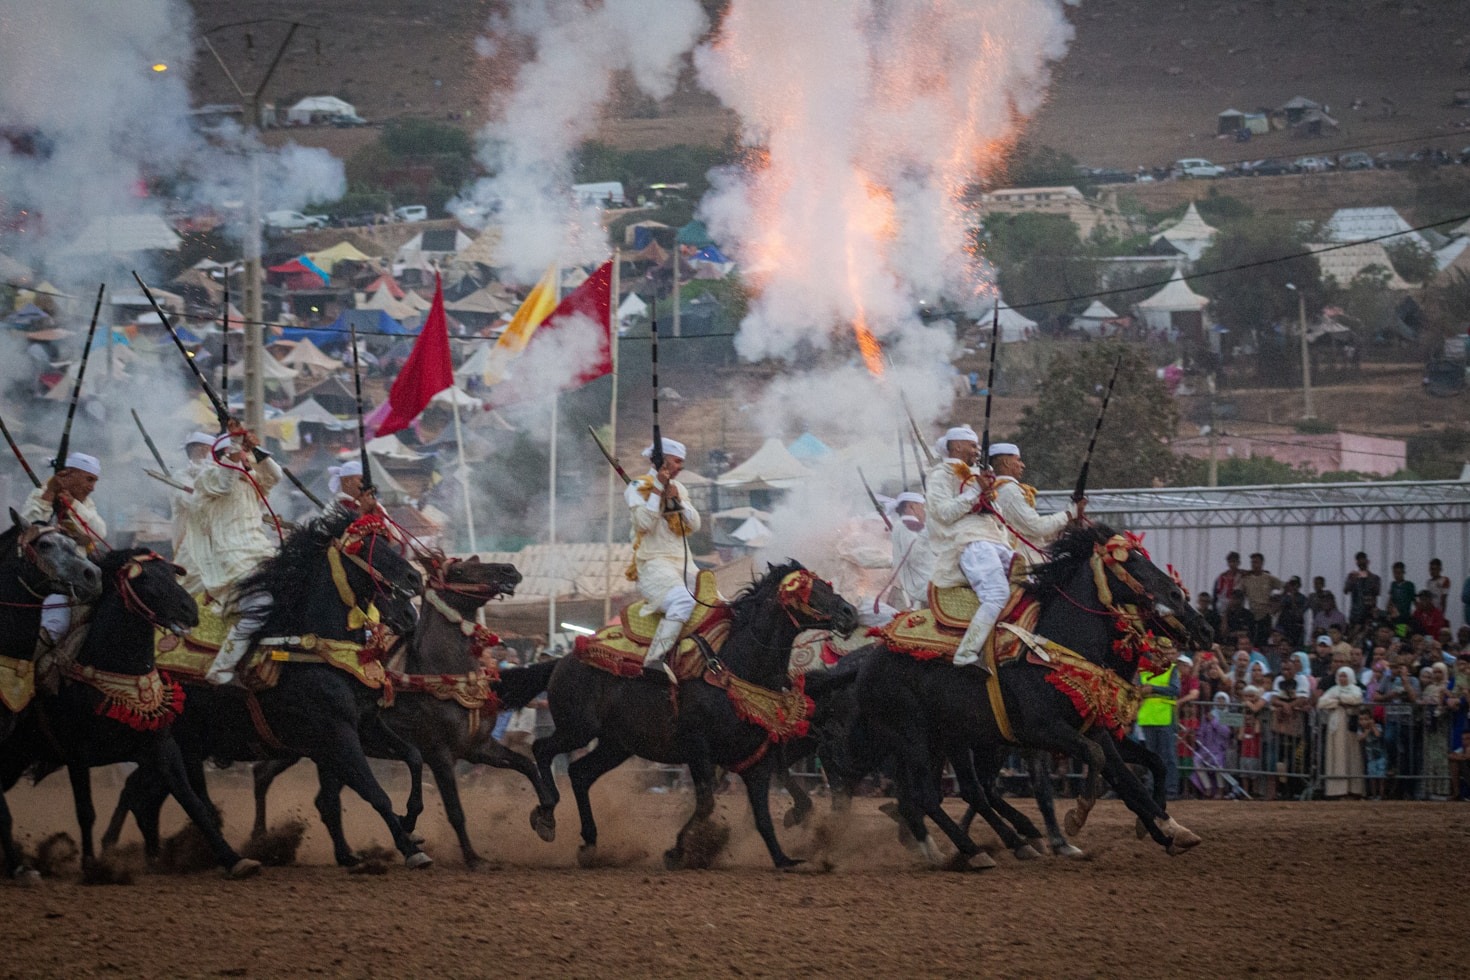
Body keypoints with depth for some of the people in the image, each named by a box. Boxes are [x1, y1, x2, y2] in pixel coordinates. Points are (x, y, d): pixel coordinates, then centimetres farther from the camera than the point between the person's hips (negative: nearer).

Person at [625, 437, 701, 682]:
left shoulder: (678, 488, 18)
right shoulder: (638, 488, -1)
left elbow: (694, 525, 11)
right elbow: (645, 523, -16)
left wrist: (678, 500, -3)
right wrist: (657, 488, -15)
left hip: (682, 563, 8)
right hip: (653, 563, -8)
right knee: (683, 601, -35)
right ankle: (655, 659, -42)